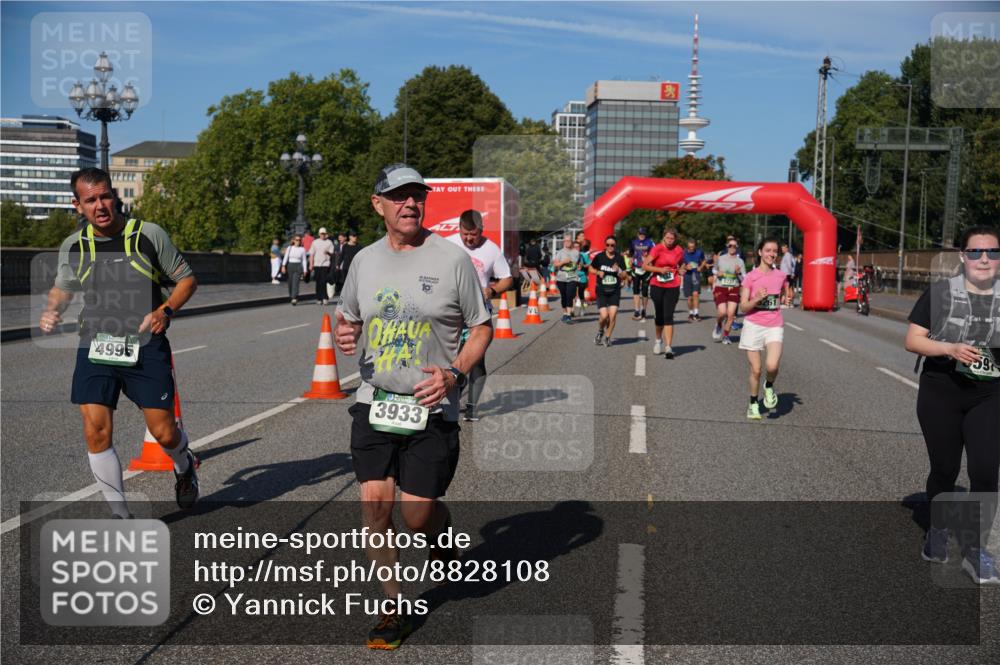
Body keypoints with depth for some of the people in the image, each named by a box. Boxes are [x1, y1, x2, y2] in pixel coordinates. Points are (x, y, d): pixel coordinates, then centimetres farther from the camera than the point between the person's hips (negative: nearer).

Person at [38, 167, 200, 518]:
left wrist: (165, 311, -14)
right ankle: (121, 516, 10)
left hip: (145, 345, -2)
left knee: (164, 433, -2)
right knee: (96, 432, -8)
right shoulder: (72, 246, 5)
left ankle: (184, 467, 36)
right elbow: (62, 288, 23)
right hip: (95, 347, 2)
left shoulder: (150, 234, -4)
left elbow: (186, 279, 4)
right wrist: (52, 310, 0)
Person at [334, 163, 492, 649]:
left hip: (431, 409, -3)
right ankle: (394, 605, 17)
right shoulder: (365, 260, 7)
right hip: (374, 403, 3)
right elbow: (345, 317, 21)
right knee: (374, 501, -2)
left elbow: (482, 327, 0)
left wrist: (453, 372, -15)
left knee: (417, 513, -1)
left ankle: (442, 534, 37)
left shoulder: (452, 258, -5)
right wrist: (341, 335, -3)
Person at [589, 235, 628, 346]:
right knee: (604, 315, -11)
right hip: (601, 291, -1)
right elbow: (591, 269, 12)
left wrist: (619, 271, -18)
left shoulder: (619, 258, 0)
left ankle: (607, 337, 12)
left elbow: (625, 276, 2)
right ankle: (600, 331, 22)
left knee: (613, 314, -10)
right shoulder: (599, 257, -2)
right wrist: (598, 272, -8)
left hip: (615, 291, 1)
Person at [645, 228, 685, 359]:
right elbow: (645, 265, -10)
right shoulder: (657, 249, -7)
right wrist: (660, 269, -20)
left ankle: (668, 347, -12)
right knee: (659, 315, 12)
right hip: (657, 286, 0)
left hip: (673, 287, 0)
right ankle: (658, 340, 37)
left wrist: (681, 270, 0)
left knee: (668, 317, -9)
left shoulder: (679, 251, 2)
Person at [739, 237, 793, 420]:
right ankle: (753, 404, 22)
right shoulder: (751, 277, -5)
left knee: (772, 366, -20)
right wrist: (758, 298, -23)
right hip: (753, 325, -1)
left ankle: (769, 386, 13)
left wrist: (787, 298, 0)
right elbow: (744, 306, -7)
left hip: (774, 326, 1)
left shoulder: (781, 276, 4)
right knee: (755, 370, 2)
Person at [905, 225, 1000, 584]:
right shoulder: (940, 293, -5)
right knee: (944, 469, 12)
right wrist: (949, 348, -20)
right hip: (940, 394, -1)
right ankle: (937, 531, 34)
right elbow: (912, 340, -5)